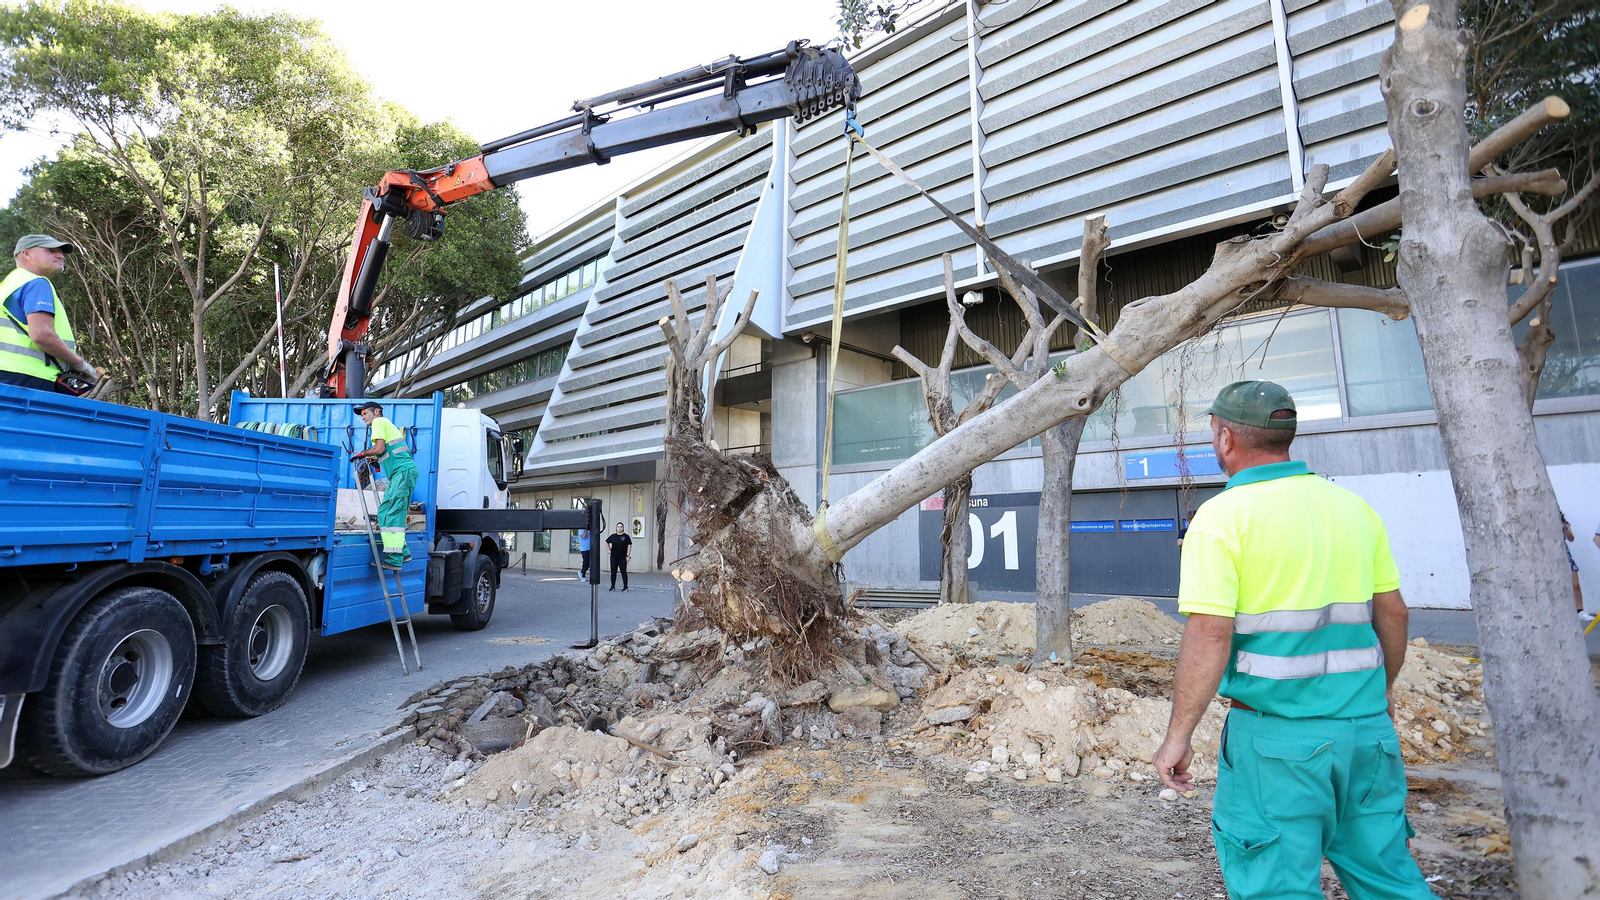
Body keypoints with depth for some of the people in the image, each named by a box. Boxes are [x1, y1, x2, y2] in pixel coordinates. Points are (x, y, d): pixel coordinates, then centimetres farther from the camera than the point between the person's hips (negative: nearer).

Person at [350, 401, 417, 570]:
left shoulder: (379, 421, 3)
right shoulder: (386, 424, 31)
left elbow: (379, 448, -10)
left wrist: (362, 454, 6)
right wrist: (372, 459, 26)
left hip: (403, 471, -10)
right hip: (401, 473, 10)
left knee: (393, 513, -15)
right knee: (384, 511, 11)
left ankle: (393, 559, -20)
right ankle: (403, 552, 10)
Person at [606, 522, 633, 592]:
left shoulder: (626, 536, -1)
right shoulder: (613, 536, 7)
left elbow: (629, 546, -3)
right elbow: (606, 542, 22)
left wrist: (628, 555, -9)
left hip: (623, 558, -3)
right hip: (614, 557, 3)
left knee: (624, 572, -1)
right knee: (613, 572, 6)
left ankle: (625, 587, 5)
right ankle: (613, 586, 16)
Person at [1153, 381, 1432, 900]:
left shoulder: (1223, 516, -14)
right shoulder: (1353, 506, 5)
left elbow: (1209, 638, -19)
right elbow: (1393, 612, 12)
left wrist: (1177, 736, -10)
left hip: (1278, 732, -6)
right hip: (1365, 724, 6)